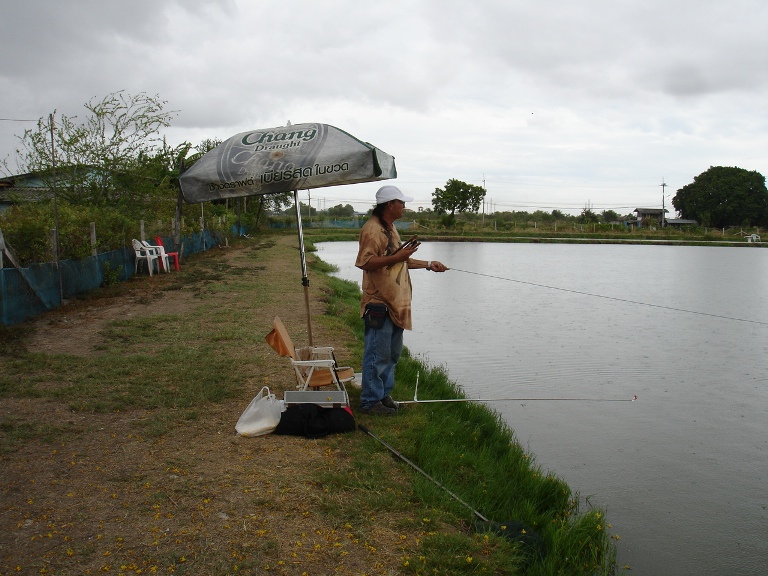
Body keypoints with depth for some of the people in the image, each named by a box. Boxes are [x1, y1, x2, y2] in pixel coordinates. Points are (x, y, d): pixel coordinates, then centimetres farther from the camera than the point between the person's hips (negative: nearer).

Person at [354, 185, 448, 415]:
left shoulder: (391, 228, 19)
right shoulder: (372, 229, -13)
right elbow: (365, 262, -23)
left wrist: (429, 264, 25)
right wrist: (396, 257, -26)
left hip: (395, 304, 10)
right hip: (379, 303, -10)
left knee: (392, 354, 16)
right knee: (377, 355, -5)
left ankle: (384, 394, 27)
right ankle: (370, 402, 4)